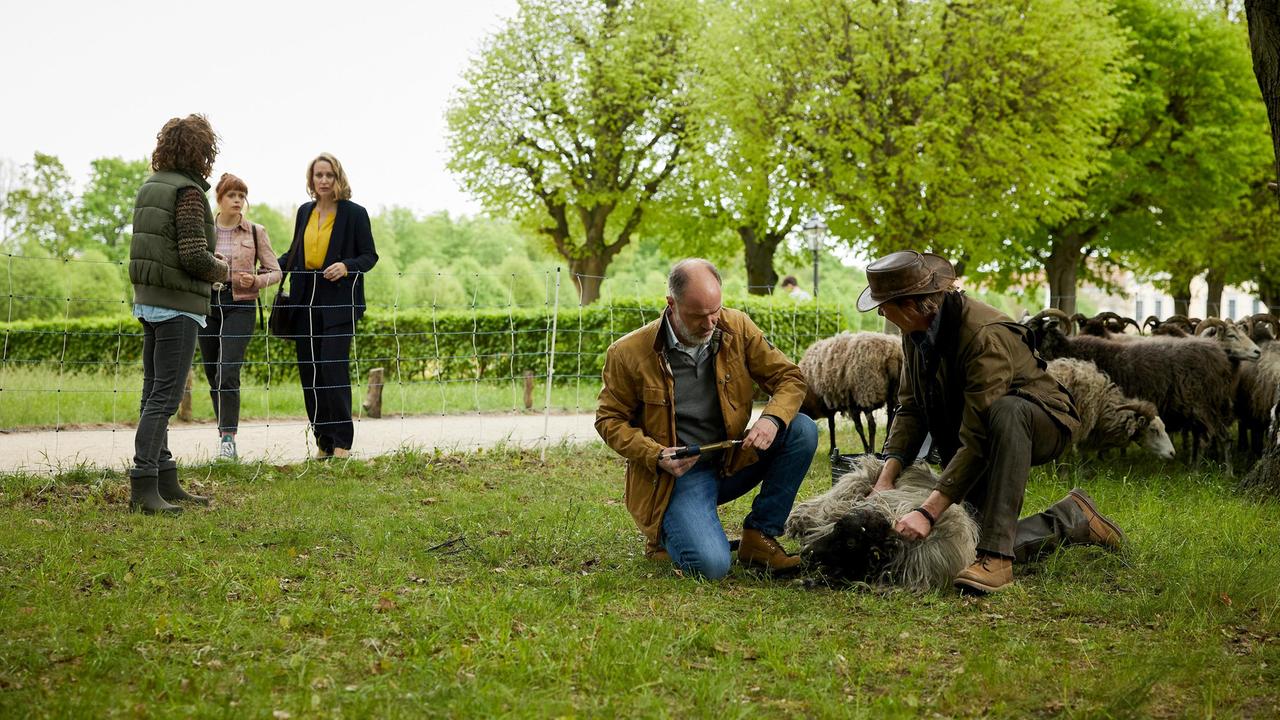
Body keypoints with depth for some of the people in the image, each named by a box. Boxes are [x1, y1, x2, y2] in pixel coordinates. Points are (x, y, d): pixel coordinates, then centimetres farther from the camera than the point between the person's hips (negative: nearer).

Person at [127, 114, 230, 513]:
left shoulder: (149, 188, 13)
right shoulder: (188, 192, -14)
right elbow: (194, 256, -21)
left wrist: (209, 267, 16)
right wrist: (220, 269, 0)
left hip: (147, 300, 9)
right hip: (178, 305, -9)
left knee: (155, 393, 12)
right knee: (165, 396, -8)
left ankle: (166, 482, 19)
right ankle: (143, 487, -11)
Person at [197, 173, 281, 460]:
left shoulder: (256, 232, 4)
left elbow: (275, 271, 6)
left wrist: (256, 280, -14)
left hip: (241, 306, -3)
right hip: (208, 304, 3)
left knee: (227, 374, -16)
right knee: (213, 375, 7)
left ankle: (228, 439, -15)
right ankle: (225, 433, 19)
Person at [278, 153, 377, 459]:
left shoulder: (354, 213, -2)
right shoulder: (305, 212, 13)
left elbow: (369, 256, 0)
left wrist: (346, 266, -19)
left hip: (340, 300, -5)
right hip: (306, 299, 5)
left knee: (333, 367, -13)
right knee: (309, 370, 3)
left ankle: (342, 443, -6)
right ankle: (323, 443, 11)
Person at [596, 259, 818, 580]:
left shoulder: (737, 327, -3)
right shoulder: (628, 353, -11)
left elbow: (789, 377, 2)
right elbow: (609, 420, -1)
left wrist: (773, 418, -21)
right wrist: (657, 456, -18)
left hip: (731, 463, 4)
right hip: (675, 475, -4)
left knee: (803, 429, -18)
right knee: (711, 565, -28)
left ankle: (758, 538, -6)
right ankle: (666, 535, 10)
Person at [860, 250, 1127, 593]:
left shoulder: (985, 336, -35)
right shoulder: (915, 333, -10)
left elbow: (976, 440, -38)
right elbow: (910, 408, -7)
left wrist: (928, 512, -42)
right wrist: (886, 477, -22)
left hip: (1040, 424, -8)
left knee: (1004, 411, -42)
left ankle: (996, 556, -40)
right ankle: (1072, 518, 23)